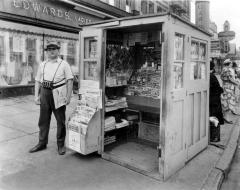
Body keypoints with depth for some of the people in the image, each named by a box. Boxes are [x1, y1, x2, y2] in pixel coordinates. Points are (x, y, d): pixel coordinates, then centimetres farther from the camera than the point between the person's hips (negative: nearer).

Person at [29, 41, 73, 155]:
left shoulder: (64, 64, 2)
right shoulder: (42, 65, 14)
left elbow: (69, 81, -3)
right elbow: (38, 81, 15)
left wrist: (68, 96, -11)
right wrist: (36, 96, 5)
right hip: (45, 92, 4)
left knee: (60, 120, 3)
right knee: (43, 120, 10)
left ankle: (61, 145, 15)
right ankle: (42, 143, 24)